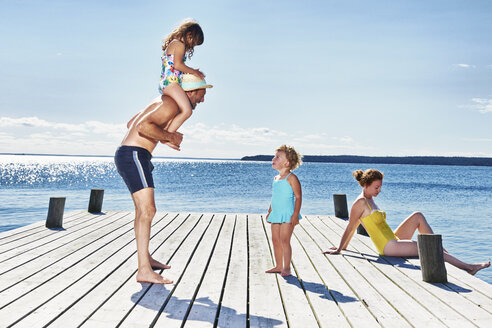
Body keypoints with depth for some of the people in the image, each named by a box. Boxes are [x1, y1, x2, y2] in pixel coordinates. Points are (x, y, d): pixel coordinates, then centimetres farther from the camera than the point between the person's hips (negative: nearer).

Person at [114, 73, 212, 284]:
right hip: (134, 155, -11)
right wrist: (170, 136, -15)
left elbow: (131, 123, 28)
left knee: (143, 209, 19)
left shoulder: (164, 102, 20)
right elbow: (143, 126, -27)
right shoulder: (172, 105, -12)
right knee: (147, 210, -16)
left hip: (126, 154, 11)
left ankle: (145, 257, 32)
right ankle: (144, 271, -17)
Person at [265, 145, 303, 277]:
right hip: (276, 214, 8)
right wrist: (269, 212, 22)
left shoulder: (291, 178, -10)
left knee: (284, 240, -8)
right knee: (275, 240, 10)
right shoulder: (276, 178, 14)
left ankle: (286, 268, 1)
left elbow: (298, 197, -13)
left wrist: (295, 214, -19)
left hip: (288, 214, -8)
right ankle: (278, 266, 22)